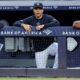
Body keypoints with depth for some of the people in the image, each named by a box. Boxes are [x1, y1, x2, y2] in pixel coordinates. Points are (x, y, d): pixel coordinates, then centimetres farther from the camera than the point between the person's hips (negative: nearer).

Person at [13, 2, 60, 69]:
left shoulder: (48, 17, -3)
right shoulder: (31, 19, 3)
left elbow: (57, 23, -23)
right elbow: (16, 23, -2)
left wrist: (43, 26, -32)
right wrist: (23, 25, -23)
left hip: (50, 45, -1)